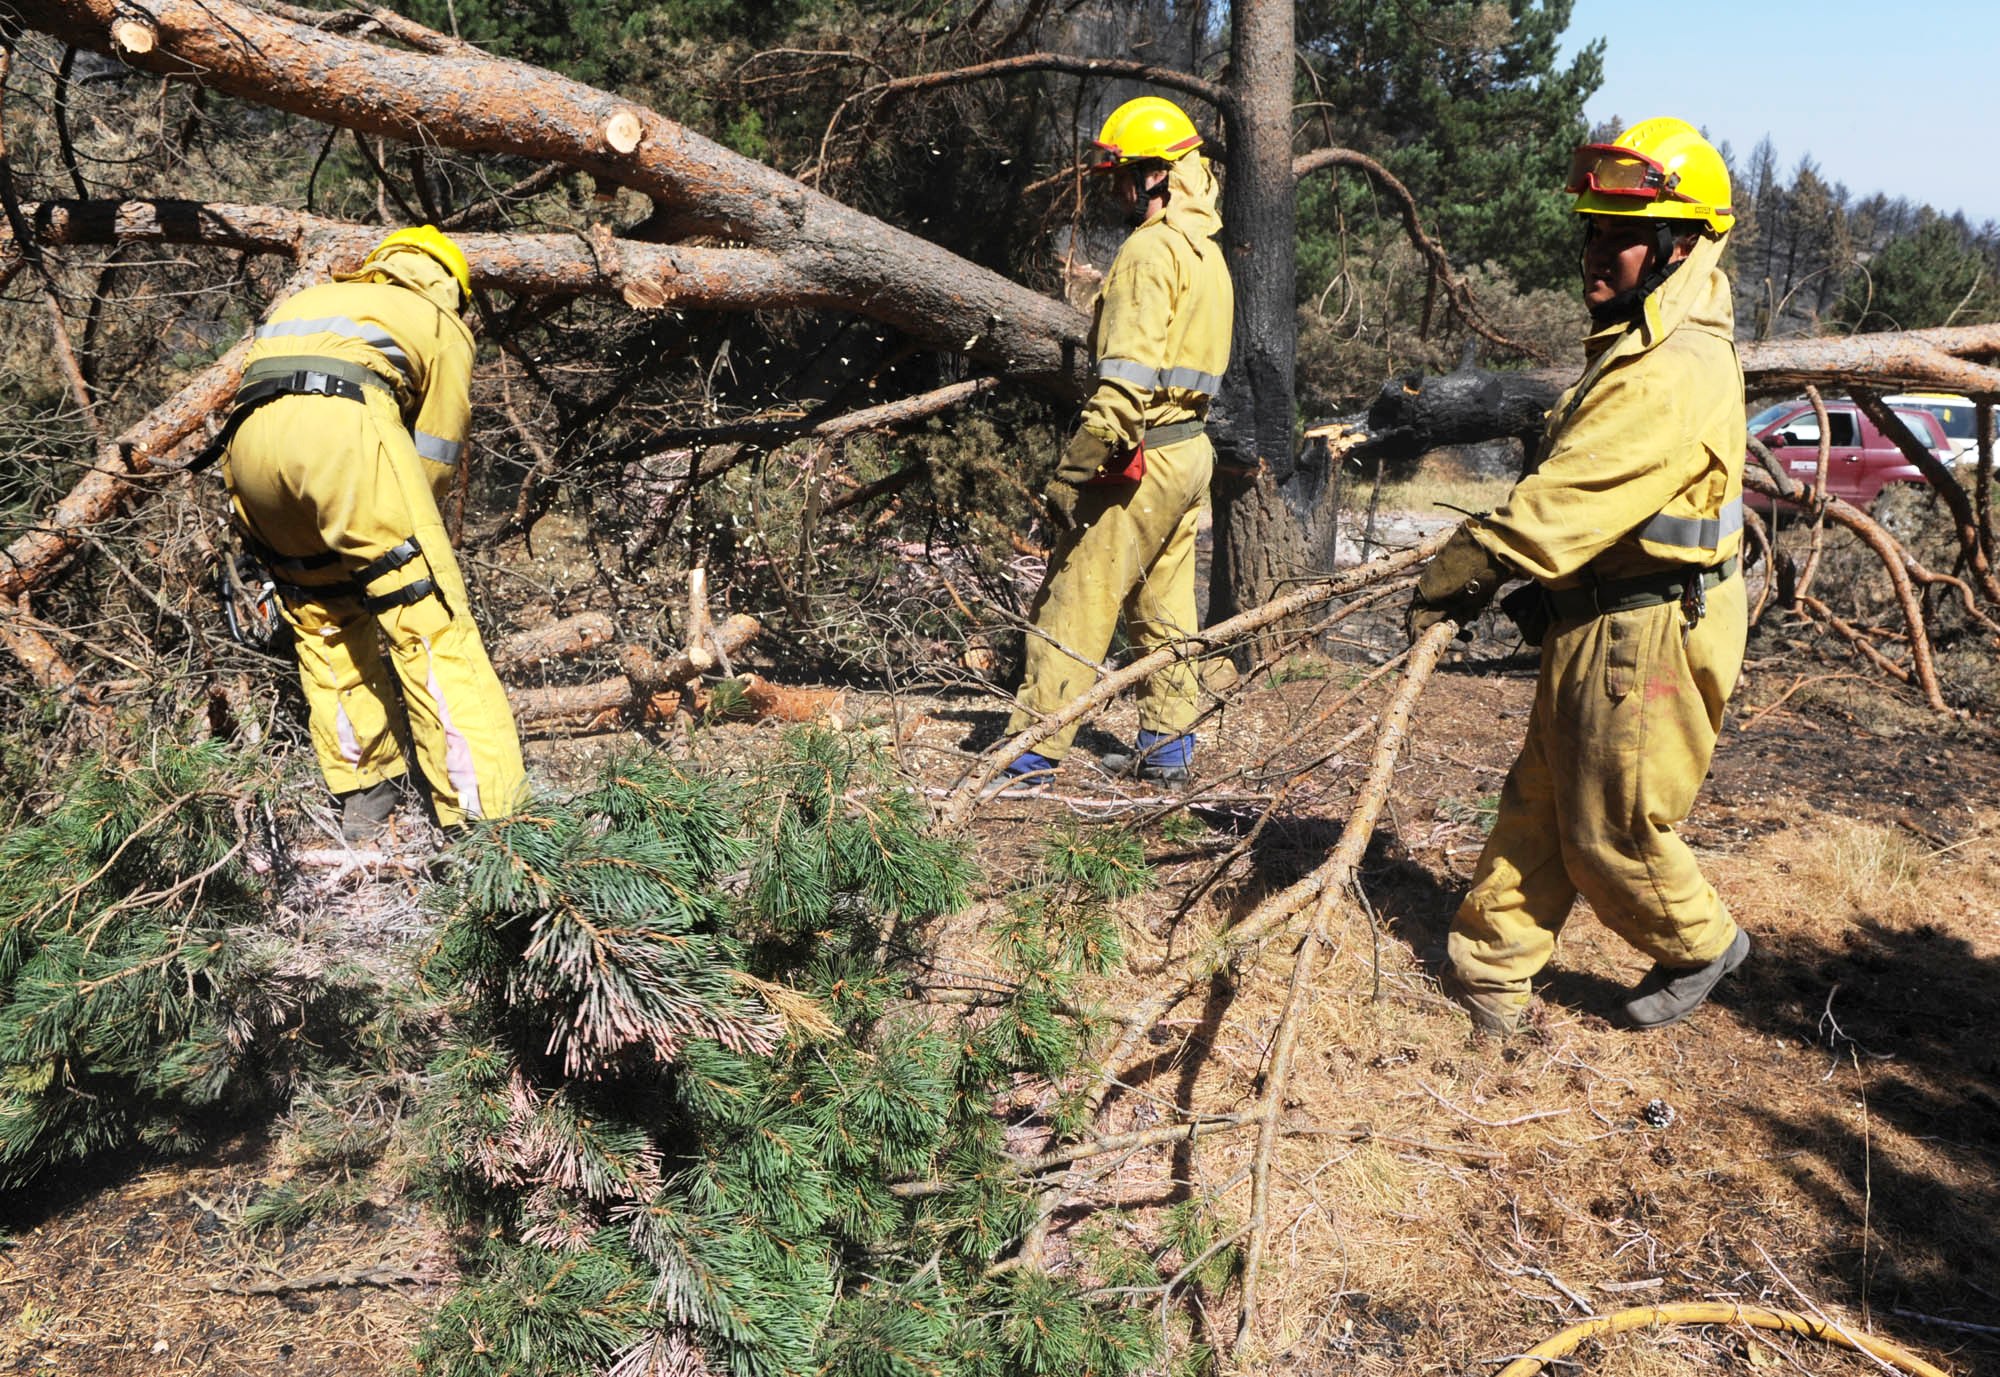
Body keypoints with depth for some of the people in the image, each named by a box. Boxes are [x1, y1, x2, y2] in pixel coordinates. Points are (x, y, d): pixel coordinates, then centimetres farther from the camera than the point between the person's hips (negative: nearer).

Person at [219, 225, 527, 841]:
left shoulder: (309, 299, 40)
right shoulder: (442, 323, 26)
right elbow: (434, 460, 20)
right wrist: (395, 536, 34)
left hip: (247, 442, 6)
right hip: (343, 425, -6)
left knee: (323, 624, 19)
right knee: (430, 624, -6)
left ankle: (364, 802, 20)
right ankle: (485, 813, -13)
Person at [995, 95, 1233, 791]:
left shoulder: (1150, 250, -15)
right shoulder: (1208, 252, 16)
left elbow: (1127, 378, -23)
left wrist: (1074, 473, -22)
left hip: (1140, 458, -9)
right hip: (1190, 450, 10)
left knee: (1073, 604, -4)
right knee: (1163, 608, 15)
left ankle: (1032, 752, 0)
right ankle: (1166, 745, 22)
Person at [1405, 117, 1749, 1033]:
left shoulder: (1675, 374, -24)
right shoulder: (1635, 348, 12)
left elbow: (1564, 503, -26)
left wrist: (1456, 573, -18)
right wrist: (1544, 587, 9)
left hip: (1645, 639, -10)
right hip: (1595, 624, 10)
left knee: (1614, 831, 6)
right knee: (1539, 804, 13)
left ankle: (1700, 946, 33)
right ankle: (1487, 977, 23)